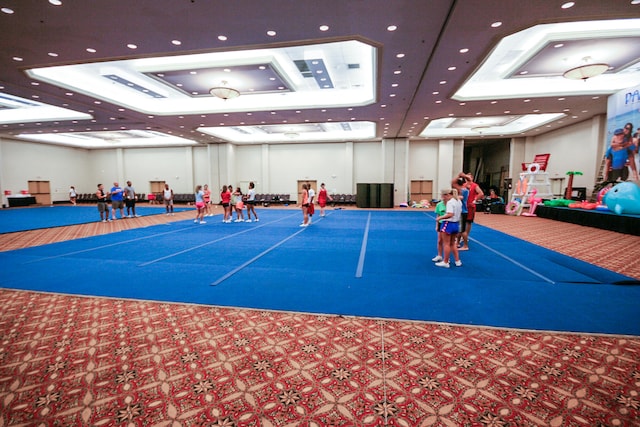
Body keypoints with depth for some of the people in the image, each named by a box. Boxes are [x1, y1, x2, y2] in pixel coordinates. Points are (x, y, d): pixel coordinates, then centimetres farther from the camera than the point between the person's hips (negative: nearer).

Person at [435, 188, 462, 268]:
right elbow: (460, 214, 17)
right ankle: (457, 261, 24)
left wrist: (440, 217, -20)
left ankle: (445, 262, 9)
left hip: (448, 224, -9)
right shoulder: (459, 201, 11)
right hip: (456, 224, 9)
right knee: (453, 244, 20)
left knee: (446, 244, 1)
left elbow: (450, 214, -28)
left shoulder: (450, 202, -17)